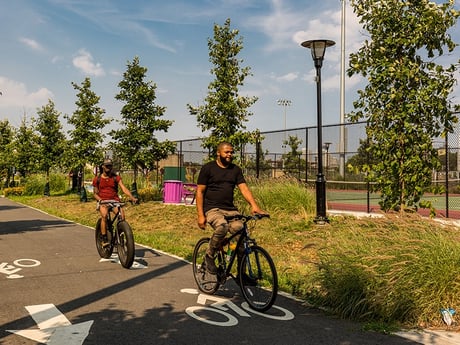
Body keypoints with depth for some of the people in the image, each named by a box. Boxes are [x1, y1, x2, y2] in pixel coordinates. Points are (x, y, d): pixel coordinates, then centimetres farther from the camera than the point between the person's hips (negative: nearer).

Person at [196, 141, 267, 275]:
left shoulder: (236, 170, 12)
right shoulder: (208, 168, 0)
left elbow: (244, 188, 1)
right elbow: (200, 192, -1)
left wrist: (254, 206, -17)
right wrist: (200, 215, -9)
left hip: (230, 209, 4)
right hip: (212, 209, -4)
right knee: (222, 226, -36)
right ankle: (209, 256, -9)